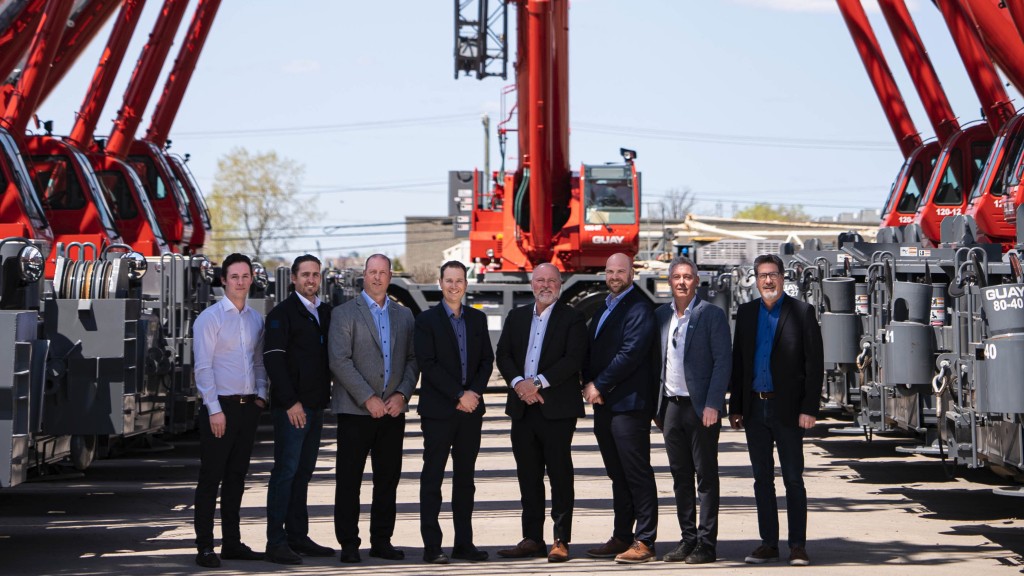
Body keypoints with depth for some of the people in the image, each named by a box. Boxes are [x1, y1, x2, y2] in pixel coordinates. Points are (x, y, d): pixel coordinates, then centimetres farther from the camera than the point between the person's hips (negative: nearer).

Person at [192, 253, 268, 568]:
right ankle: (205, 547, -1)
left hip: (249, 406, 6)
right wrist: (215, 410, -15)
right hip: (220, 406, -6)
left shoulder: (256, 319, 12)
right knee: (211, 479, -3)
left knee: (236, 477, 12)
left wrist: (260, 394, 5)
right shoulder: (210, 317, -7)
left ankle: (232, 542, 18)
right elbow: (203, 367, -11)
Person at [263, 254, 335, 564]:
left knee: (303, 472, 10)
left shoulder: (325, 312, 15)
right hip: (292, 407, -7)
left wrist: (325, 396, 9)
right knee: (286, 471, -8)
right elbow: (273, 359, -12)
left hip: (315, 405, 7)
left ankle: (298, 536, 15)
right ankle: (276, 542, -7)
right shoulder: (282, 313, -7)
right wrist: (290, 402, -16)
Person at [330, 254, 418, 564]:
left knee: (388, 479, 6)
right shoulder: (345, 313, -1)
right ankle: (348, 544, 3)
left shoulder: (404, 315, 14)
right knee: (349, 480, -2)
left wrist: (402, 394, -4)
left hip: (392, 410, 4)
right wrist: (368, 398, -14)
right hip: (356, 410, -4)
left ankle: (382, 541, 14)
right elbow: (339, 361, -9)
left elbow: (412, 360, 13)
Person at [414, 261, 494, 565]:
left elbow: (487, 360, 10)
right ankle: (432, 547, -2)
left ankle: (464, 543, 12)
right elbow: (427, 364, -9)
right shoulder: (427, 320, -2)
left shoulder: (478, 319, 12)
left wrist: (474, 392, -6)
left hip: (470, 409, 4)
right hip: (438, 410, -4)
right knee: (433, 477, -3)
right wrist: (459, 395, -13)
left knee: (465, 478, 8)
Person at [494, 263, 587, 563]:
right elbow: (503, 355, 8)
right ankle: (532, 539, 13)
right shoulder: (516, 317, 15)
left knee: (560, 474, -2)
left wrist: (537, 383, -17)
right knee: (528, 476, 7)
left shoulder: (572, 319, 0)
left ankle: (561, 541, 1)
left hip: (557, 408, -5)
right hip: (522, 407, 5)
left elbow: (573, 359, -11)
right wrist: (518, 383, -10)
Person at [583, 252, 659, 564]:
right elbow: (591, 351, 19)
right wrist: (589, 384, 1)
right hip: (604, 404, 9)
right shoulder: (603, 310, 20)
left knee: (637, 475, -7)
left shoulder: (638, 308, -9)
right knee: (618, 476, 13)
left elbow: (631, 354, -17)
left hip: (629, 404, -9)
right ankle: (621, 538, 18)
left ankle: (644, 543, -6)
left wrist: (599, 385, -13)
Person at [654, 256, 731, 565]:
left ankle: (706, 544, 2)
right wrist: (656, 406, 9)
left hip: (701, 407, -5)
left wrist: (713, 404, -15)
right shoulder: (660, 316, 11)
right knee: (680, 476, 9)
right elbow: (656, 361, 14)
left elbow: (723, 361, -8)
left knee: (706, 475, -1)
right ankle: (688, 539, 16)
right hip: (671, 406, 5)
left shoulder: (712, 314, -4)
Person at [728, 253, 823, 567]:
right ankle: (768, 543, 14)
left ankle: (798, 545, 4)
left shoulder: (801, 312, -2)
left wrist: (809, 409, -11)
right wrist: (735, 407, 7)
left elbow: (814, 363, -5)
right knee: (762, 479, 8)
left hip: (787, 408, -4)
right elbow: (737, 361, 12)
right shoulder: (746, 313, 10)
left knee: (793, 479, 0)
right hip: (755, 408, 4)